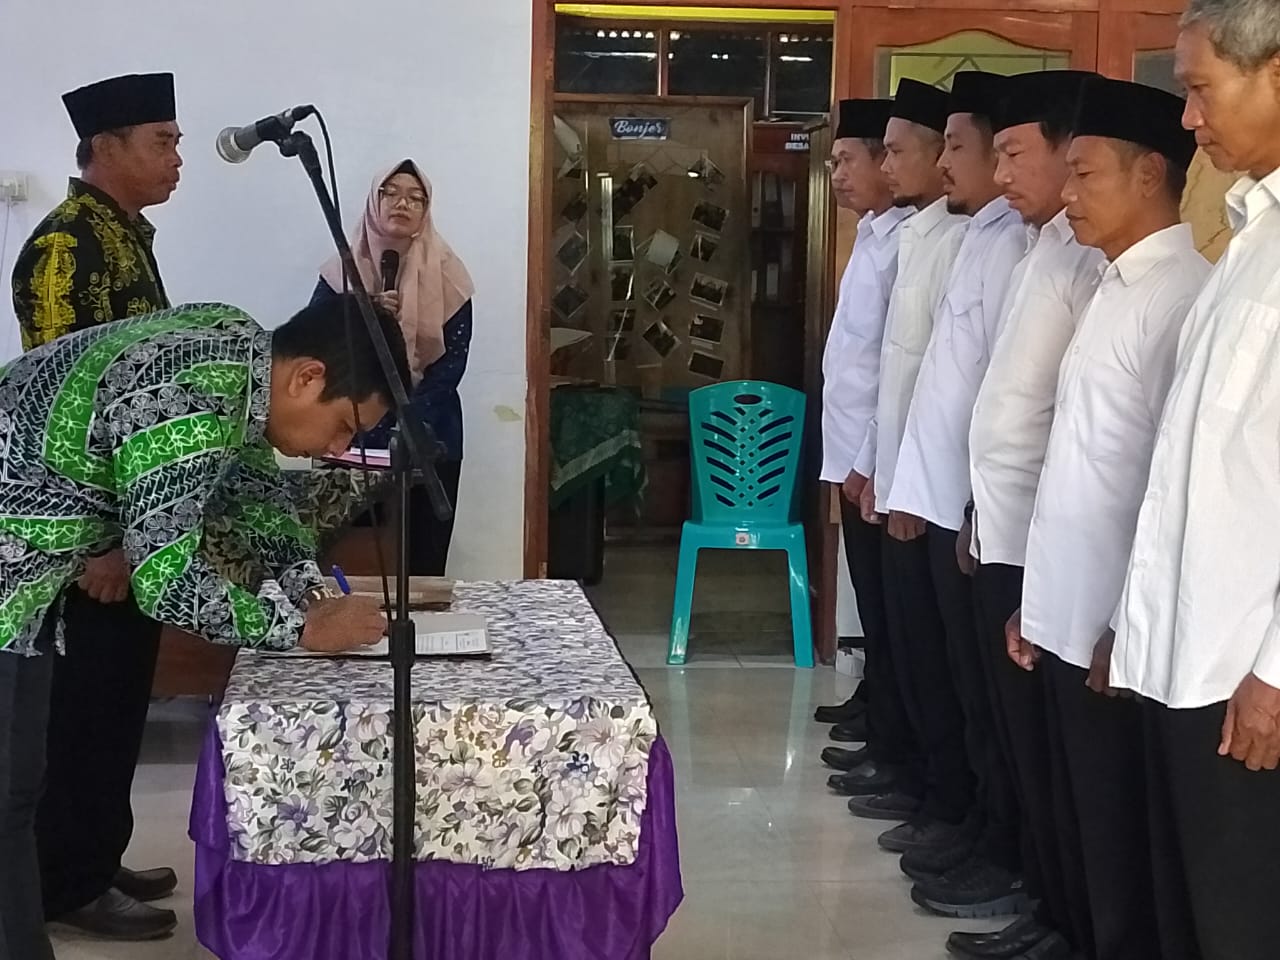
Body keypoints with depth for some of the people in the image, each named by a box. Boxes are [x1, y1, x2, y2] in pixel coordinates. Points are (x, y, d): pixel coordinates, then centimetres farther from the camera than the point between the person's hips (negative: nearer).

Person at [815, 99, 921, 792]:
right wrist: (855, 460, 17)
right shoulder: (874, 238, 15)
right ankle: (881, 730, 25)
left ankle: (896, 753, 10)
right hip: (857, 457, 9)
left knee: (886, 610, 0)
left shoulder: (903, 243, -16)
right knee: (873, 606, 15)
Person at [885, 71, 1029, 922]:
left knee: (990, 690, 1)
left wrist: (982, 511, -17)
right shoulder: (982, 238, 14)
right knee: (963, 682, 16)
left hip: (982, 508, -9)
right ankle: (984, 832, 28)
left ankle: (1008, 860, 13)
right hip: (951, 500, 9)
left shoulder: (1013, 245, -15)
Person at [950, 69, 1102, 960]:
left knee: (1052, 753, 3)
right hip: (1002, 530, 9)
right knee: (1023, 743, 17)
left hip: (1047, 541, -9)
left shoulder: (1092, 260, -16)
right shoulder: (1040, 252, 14)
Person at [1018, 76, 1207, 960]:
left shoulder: (1184, 291, -15)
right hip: (1071, 615, 9)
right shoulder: (1119, 285, 13)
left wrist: (1130, 627, -18)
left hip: (1120, 630, -9)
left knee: (1125, 851, 5)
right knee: (1089, 837, 18)